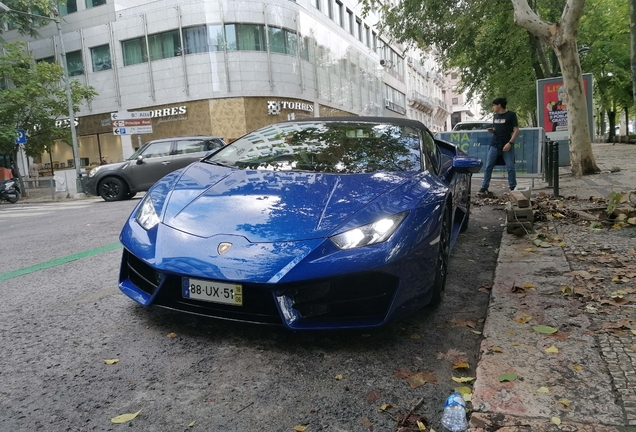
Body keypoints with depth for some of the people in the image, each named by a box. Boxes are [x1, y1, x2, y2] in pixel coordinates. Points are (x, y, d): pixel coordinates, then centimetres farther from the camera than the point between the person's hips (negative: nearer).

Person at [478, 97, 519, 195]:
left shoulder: (511, 114, -3)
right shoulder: (495, 115, 14)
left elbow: (516, 130, -6)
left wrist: (510, 143, -15)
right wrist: (492, 130, 1)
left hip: (507, 145, -5)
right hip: (494, 144, 5)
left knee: (510, 168, -3)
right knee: (488, 167, -1)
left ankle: (513, 188, 5)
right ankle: (484, 188, 2)